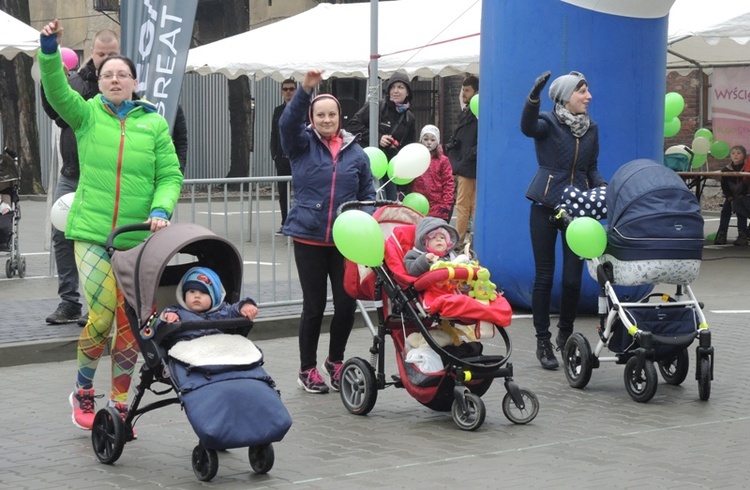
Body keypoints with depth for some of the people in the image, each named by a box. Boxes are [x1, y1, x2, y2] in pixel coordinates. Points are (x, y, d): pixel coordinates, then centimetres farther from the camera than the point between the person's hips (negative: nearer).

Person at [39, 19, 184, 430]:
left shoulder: (154, 124, 7)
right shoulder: (87, 114, 5)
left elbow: (170, 176, 5)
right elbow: (57, 92, -13)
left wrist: (161, 211, -13)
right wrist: (49, 50, -28)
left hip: (137, 238, 2)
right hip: (91, 233, -2)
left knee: (129, 325, 4)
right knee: (101, 315, -12)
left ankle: (119, 404, 19)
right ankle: (83, 390, 12)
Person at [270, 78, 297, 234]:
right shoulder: (278, 111, 12)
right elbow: (274, 134, 13)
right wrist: (274, 154, 4)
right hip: (282, 157, 4)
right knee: (283, 192, 6)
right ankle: (285, 224, 12)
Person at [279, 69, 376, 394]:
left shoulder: (355, 153, 8)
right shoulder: (302, 145, 2)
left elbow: (368, 194, 12)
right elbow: (287, 122, -18)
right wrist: (305, 89, -31)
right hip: (309, 238, -2)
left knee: (347, 303, 1)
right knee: (314, 305, 2)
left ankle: (335, 361, 25)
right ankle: (307, 369, 18)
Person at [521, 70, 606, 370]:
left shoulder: (591, 128, 10)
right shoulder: (548, 123, -6)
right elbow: (528, 127, -30)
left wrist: (601, 186, -5)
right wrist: (533, 98, -48)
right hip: (546, 207, -4)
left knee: (573, 278, 2)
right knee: (544, 276, 1)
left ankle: (565, 334, 23)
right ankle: (543, 342, 10)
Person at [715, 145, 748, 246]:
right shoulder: (726, 170, 2)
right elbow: (724, 186, 1)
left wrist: (740, 198, -17)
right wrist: (731, 199, -9)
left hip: (743, 197, -3)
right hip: (730, 197, 3)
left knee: (741, 213, -20)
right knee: (725, 211, -14)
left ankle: (742, 236, -20)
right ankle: (721, 235, -14)